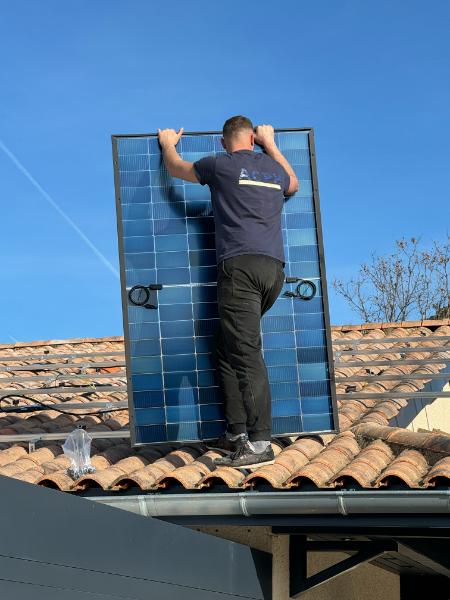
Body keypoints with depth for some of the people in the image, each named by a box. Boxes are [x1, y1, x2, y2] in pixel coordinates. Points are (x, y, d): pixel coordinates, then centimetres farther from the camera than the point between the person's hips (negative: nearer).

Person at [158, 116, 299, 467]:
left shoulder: (221, 165, 6)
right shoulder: (275, 169, 21)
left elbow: (175, 168, 24)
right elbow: (293, 185, 47)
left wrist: (168, 144, 46)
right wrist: (271, 145, 55)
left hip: (240, 266, -6)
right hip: (275, 268, 7)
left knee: (246, 353, -12)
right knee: (227, 351, 14)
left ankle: (260, 443, -18)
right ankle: (237, 434, 11)